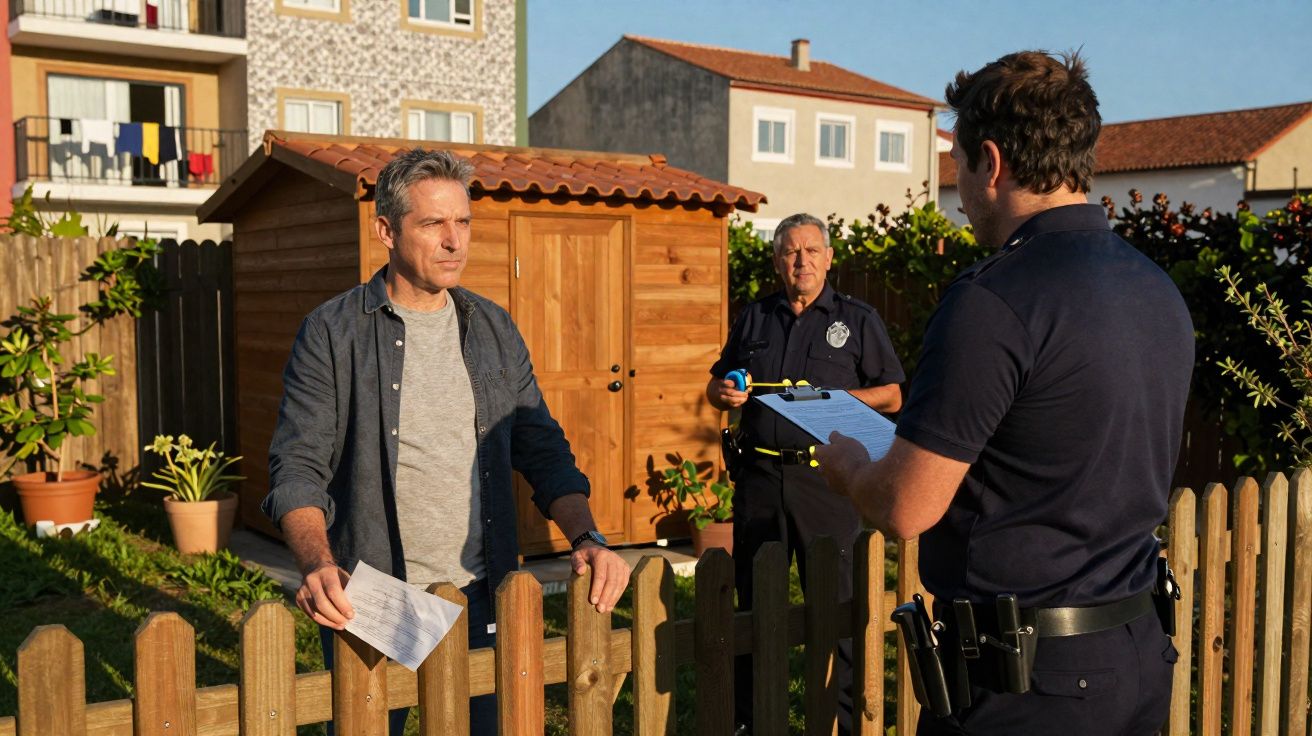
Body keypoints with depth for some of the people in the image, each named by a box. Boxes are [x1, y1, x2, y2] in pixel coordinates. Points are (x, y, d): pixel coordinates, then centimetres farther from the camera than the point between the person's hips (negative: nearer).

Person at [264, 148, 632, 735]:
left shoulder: (494, 330, 8)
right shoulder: (333, 333, -4)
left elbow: (543, 450, 8)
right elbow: (298, 467, -8)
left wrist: (585, 539, -8)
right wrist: (318, 565, -26)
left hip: (482, 597, 3)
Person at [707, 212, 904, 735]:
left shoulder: (858, 320, 6)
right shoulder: (753, 319, 15)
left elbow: (891, 396, 4)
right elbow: (715, 387, 21)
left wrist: (833, 398, -12)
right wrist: (724, 393, -3)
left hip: (826, 479, -3)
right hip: (759, 474, 3)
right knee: (754, 601, 10)